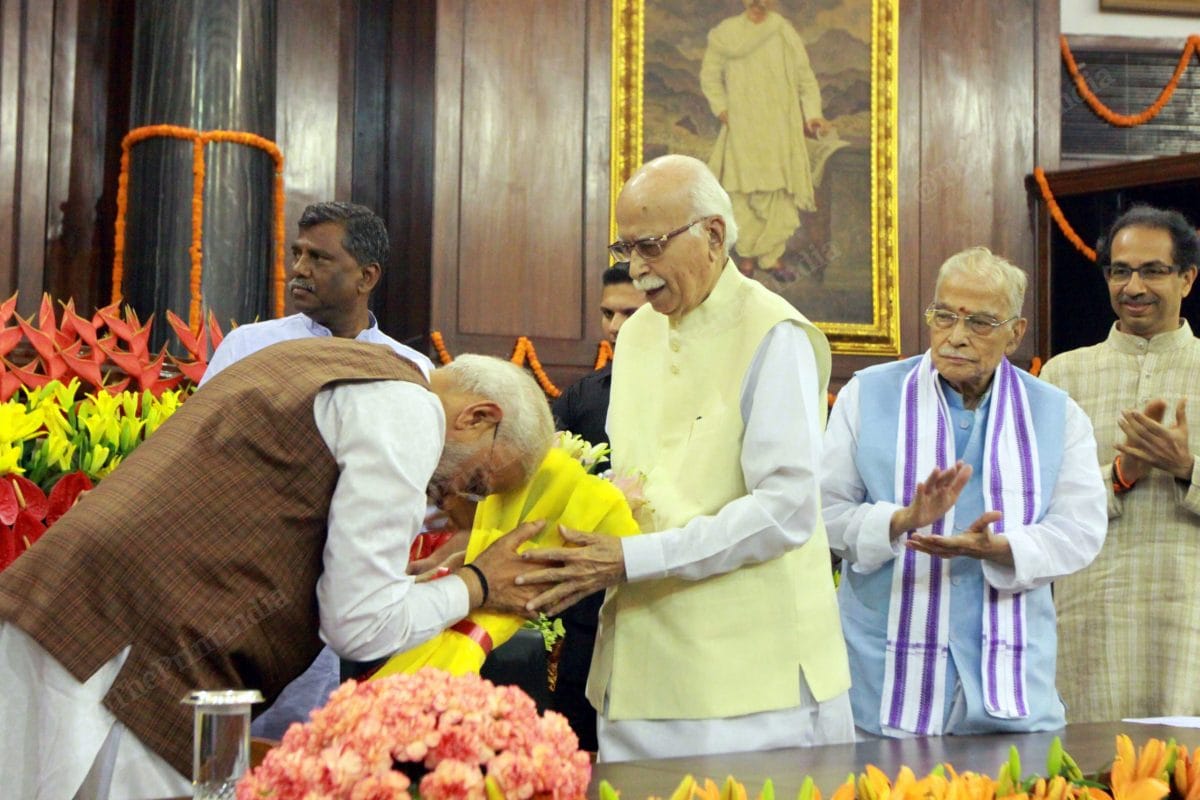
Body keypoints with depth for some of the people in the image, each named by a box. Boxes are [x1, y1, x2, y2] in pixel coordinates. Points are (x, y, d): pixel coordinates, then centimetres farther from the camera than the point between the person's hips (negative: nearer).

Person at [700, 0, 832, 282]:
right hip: (742, 129, -1)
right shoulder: (725, 34, 3)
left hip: (779, 130, 1)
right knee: (744, 192, -2)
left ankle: (772, 256, 9)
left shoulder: (785, 34, 3)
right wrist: (721, 110, 1)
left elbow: (806, 79, 5)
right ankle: (747, 258, 7)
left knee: (780, 193, -2)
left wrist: (813, 115, -7)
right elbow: (710, 76, 12)